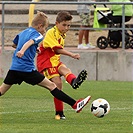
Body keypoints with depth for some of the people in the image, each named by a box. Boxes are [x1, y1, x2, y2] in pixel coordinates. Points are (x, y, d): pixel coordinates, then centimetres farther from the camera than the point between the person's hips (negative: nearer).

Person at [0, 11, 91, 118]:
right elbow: (29, 42, -27)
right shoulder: (37, 35, -4)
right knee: (51, 86, -3)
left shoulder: (23, 32, 19)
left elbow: (14, 45, 37)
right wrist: (22, 51, -47)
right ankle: (75, 105, -2)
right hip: (27, 69, -7)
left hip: (14, 68, 7)